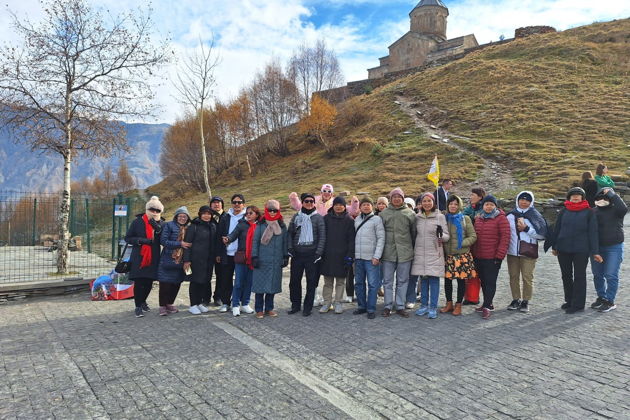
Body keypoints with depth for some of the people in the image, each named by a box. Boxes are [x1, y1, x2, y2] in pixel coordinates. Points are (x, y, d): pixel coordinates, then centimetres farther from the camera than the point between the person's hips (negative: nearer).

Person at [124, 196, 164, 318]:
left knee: (149, 282, 9)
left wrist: (157, 227, -22)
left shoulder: (160, 223, 4)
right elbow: (127, 238, 1)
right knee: (139, 282, -3)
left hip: (153, 257, 2)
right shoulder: (137, 221, -1)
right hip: (139, 257, -2)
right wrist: (140, 241, -15)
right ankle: (138, 306, 12)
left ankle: (143, 301, 34)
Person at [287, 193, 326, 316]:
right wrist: (290, 248, 0)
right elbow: (290, 233, 12)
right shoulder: (296, 217, 10)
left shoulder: (318, 218, 3)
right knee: (294, 281, 8)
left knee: (311, 282, 2)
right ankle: (295, 305, 23)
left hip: (312, 255, -2)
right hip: (297, 254, 3)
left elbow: (322, 236, -2)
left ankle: (308, 307, 13)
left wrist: (319, 253, -10)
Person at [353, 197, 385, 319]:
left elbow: (381, 239, -6)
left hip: (371, 257, -5)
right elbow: (353, 237, 14)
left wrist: (377, 256, -12)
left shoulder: (376, 219, -2)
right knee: (359, 283, 12)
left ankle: (371, 309, 8)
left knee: (373, 284, -2)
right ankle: (361, 306, 24)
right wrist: (353, 254, 7)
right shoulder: (356, 220, 12)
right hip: (358, 257, 5)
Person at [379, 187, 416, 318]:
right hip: (388, 252, 0)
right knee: (387, 281, 7)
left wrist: (412, 248, 6)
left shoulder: (410, 213, 5)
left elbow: (414, 232, 8)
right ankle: (388, 306, 17)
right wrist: (380, 250, 4)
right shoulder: (384, 213, 6)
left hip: (405, 252, 0)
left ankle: (400, 306, 19)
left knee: (402, 281, 8)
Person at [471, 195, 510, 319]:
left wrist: (499, 255, -15)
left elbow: (505, 237, -11)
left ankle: (487, 307, 1)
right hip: (479, 257, 7)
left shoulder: (501, 218, -6)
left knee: (490, 282, -4)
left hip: (493, 258, -6)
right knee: (483, 281, 13)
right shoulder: (479, 218, 12)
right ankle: (488, 304, 25)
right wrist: (473, 253, 12)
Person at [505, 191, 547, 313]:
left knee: (527, 277, 0)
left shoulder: (535, 215, -2)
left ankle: (526, 301, 12)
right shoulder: (511, 215, 7)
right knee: (513, 277, 9)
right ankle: (516, 299, 21)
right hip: (512, 252, 3)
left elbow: (542, 235, -6)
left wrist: (526, 229, -12)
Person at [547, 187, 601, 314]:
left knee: (579, 276, 4)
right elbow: (556, 229, 10)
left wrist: (595, 251, -8)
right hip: (563, 249, 4)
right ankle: (569, 301, 28)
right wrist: (554, 246, 10)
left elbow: (593, 232, -4)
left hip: (581, 250, -3)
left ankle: (578, 304, 13)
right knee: (566, 275, 13)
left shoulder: (589, 212, -1)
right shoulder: (564, 211, 7)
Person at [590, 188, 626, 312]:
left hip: (614, 247, -4)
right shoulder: (594, 211, 4)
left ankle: (610, 301, 8)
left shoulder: (615, 209, -6)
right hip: (596, 247, 4)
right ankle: (601, 297, 28)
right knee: (597, 275, 12)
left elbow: (624, 208, -30)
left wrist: (612, 194, -23)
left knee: (611, 275, -3)